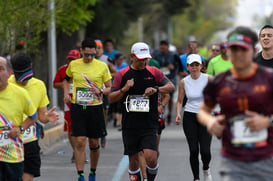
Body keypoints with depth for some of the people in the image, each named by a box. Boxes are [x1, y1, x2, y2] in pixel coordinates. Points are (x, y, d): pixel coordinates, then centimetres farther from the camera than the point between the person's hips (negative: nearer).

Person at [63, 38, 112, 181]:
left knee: (94, 143, 8)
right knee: (80, 141, -10)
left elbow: (109, 88, 3)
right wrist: (66, 93, 7)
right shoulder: (73, 65, 4)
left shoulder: (102, 66, -2)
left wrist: (100, 91, -18)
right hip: (77, 107, 0)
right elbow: (66, 79, 23)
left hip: (95, 107, 0)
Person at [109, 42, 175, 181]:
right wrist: (124, 89, -12)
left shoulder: (154, 72, 5)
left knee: (150, 157, -15)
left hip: (150, 124, -1)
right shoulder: (122, 74, 6)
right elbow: (111, 98, 6)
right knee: (133, 159, 6)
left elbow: (171, 86, -1)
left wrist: (156, 89, -18)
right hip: (129, 126, 1)